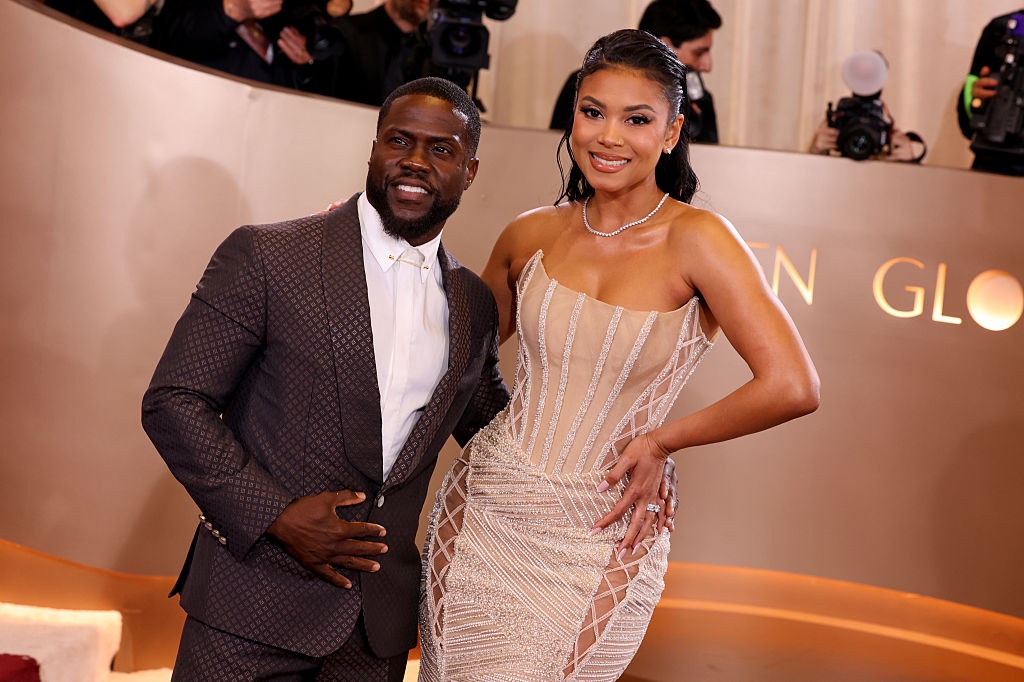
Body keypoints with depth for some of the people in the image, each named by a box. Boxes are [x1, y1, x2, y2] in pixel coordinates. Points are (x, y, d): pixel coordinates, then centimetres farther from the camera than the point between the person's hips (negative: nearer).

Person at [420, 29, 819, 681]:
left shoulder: (695, 239, -12)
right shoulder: (532, 235, 3)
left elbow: (792, 387, -20)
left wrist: (662, 439, -10)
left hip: (599, 540, -3)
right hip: (483, 513, 4)